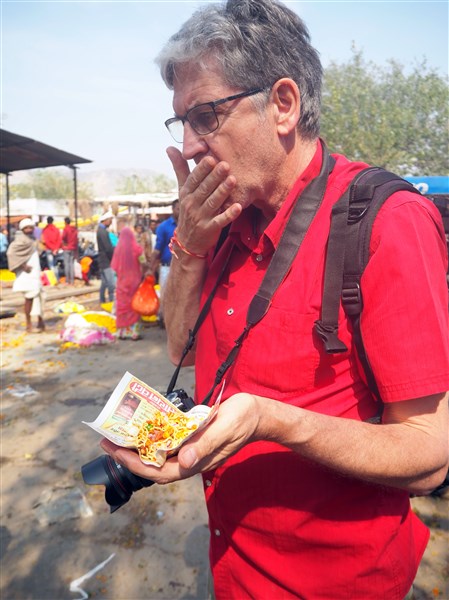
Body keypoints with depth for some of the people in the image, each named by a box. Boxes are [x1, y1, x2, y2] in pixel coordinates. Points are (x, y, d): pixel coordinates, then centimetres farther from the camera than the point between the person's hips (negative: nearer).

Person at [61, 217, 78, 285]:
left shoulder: (66, 229, -9)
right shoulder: (75, 229, 8)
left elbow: (63, 237, -22)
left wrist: (64, 243, -3)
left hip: (66, 248, -5)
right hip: (73, 248, 5)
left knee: (66, 264, 0)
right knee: (72, 264, 7)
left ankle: (67, 280, -1)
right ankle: (72, 280, 6)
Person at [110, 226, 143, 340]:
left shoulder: (118, 248, -3)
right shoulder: (135, 247, -9)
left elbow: (114, 267, -1)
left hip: (122, 281, 2)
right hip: (134, 281, -2)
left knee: (122, 305, 8)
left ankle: (122, 332, 13)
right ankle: (134, 332, 5)